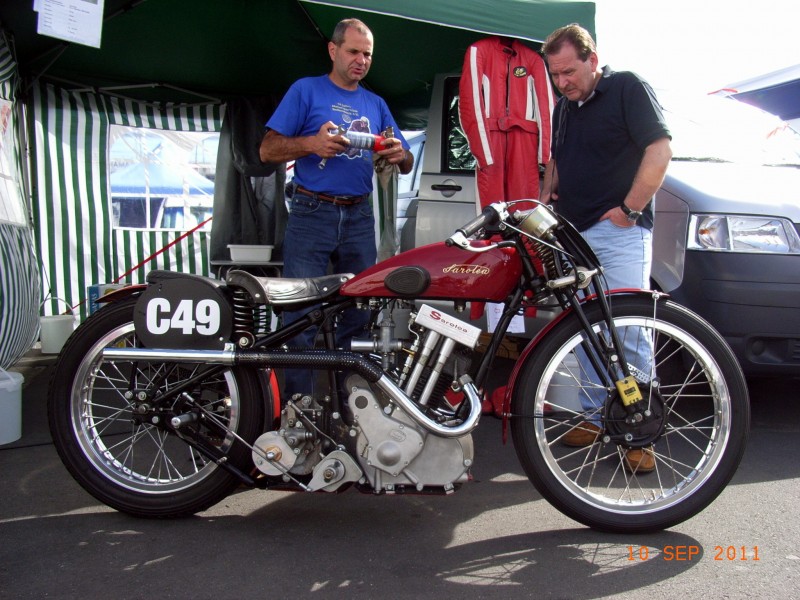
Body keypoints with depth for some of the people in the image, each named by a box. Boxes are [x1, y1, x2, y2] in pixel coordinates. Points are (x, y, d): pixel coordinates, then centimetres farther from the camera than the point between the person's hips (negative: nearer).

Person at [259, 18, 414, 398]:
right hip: (311, 215, -4)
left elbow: (406, 163, 16)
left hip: (359, 217, 5)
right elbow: (267, 150, -1)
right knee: (302, 318, -8)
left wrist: (399, 154, -8)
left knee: (356, 314, 5)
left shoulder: (376, 104, 19)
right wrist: (313, 143, -19)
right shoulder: (306, 90, 6)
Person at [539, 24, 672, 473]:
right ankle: (593, 416, 20)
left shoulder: (628, 88, -2)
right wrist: (546, 200, 12)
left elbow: (660, 148, -10)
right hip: (572, 231, 7)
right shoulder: (564, 107, 19)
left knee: (630, 331, -8)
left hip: (620, 232, -7)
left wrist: (630, 208, -14)